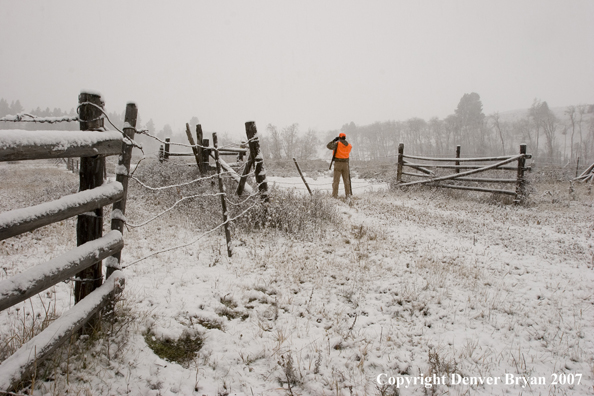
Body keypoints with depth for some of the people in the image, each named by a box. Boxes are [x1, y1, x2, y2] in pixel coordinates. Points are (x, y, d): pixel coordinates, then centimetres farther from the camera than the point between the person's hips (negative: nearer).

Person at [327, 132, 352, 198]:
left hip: (338, 163, -3)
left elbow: (329, 146, -13)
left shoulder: (337, 144, -8)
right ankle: (348, 194, 15)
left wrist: (334, 141, 1)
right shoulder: (349, 145, 5)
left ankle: (335, 195, -6)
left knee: (336, 180, -2)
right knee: (346, 180, 13)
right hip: (345, 163, 4)